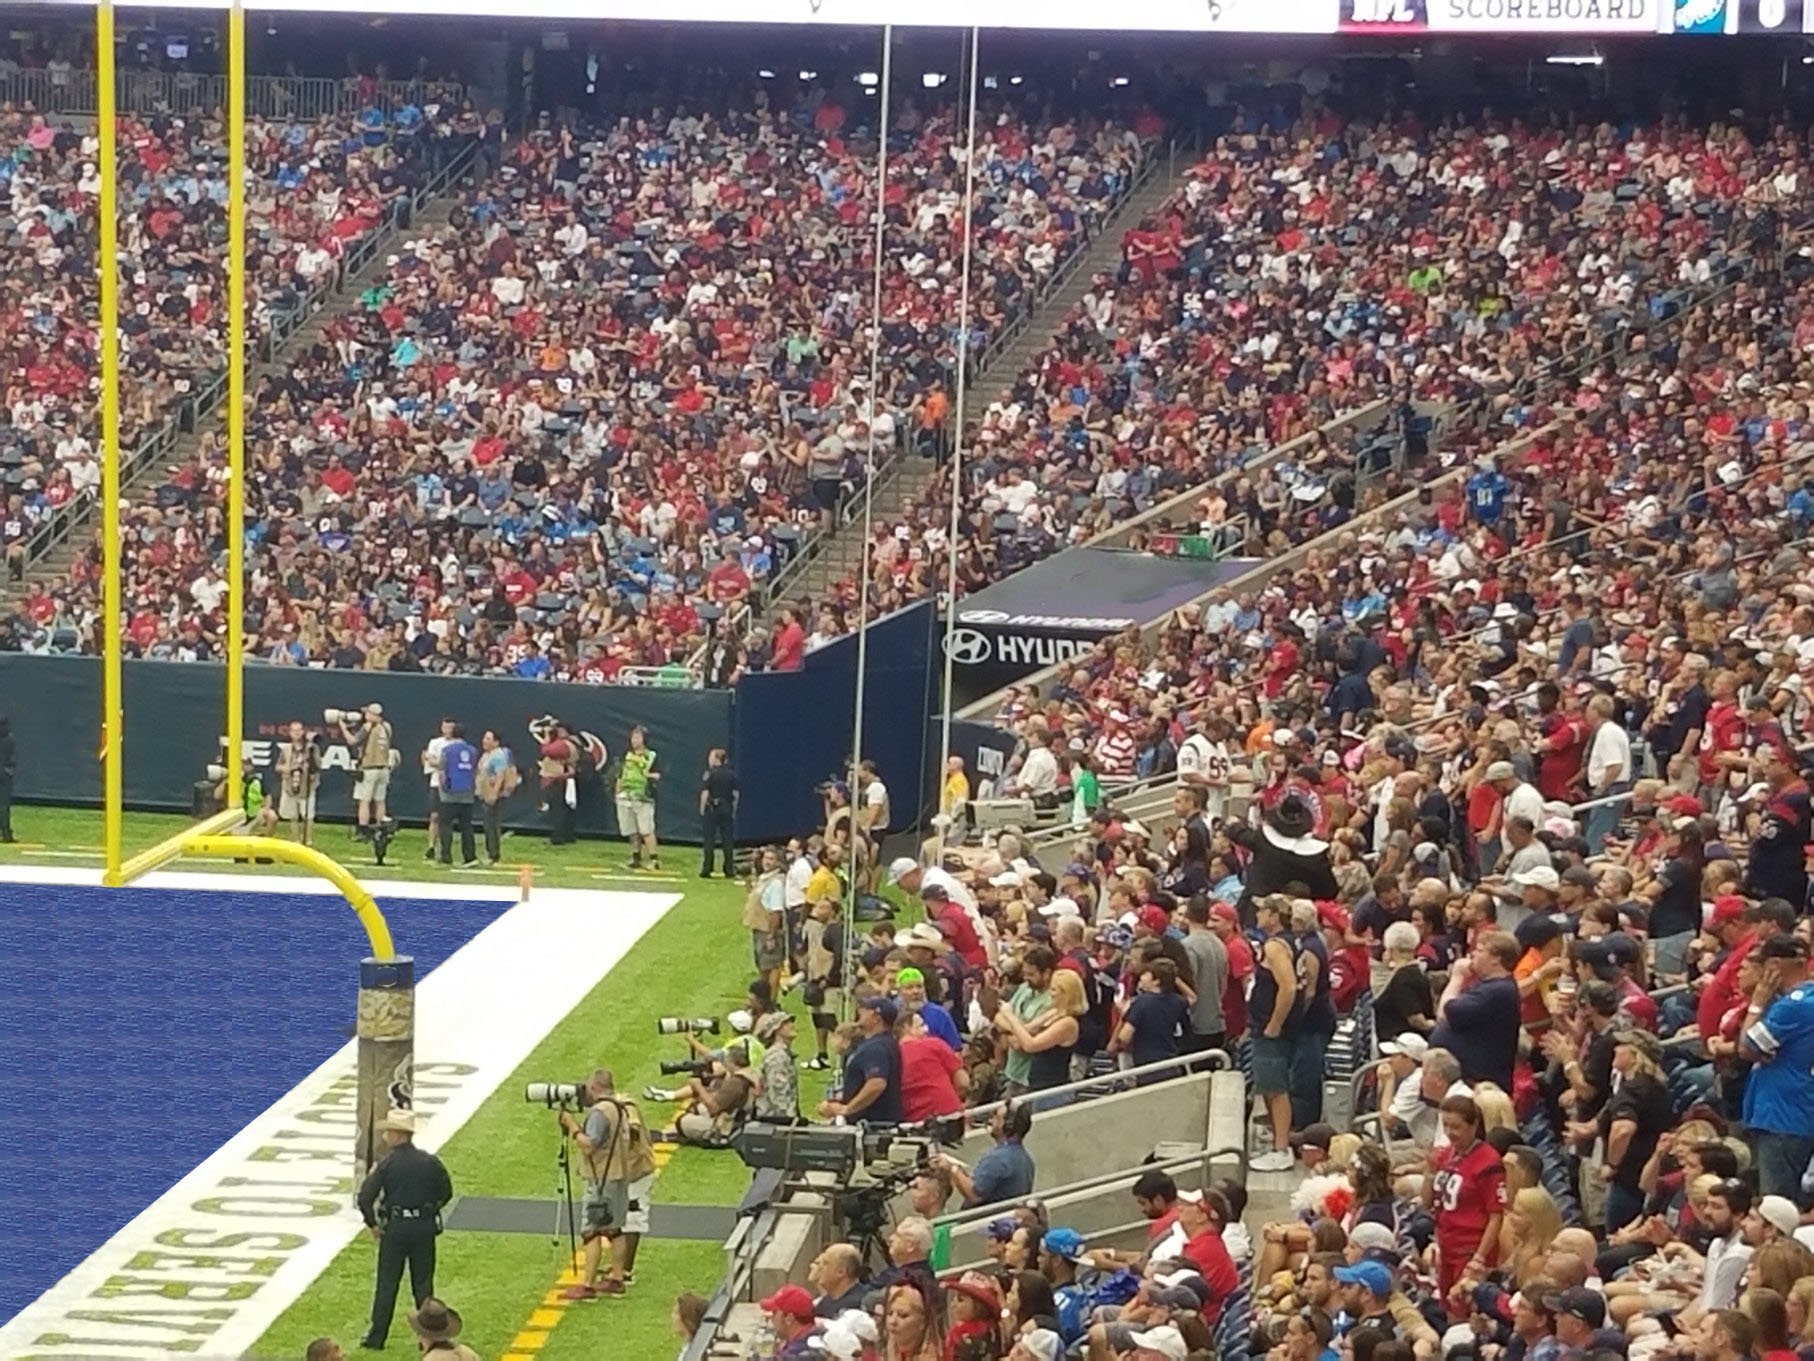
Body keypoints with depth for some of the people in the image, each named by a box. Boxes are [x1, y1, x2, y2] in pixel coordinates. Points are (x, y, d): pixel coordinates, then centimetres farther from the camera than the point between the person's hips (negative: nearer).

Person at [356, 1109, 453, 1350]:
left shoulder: (387, 1164, -10)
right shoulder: (430, 1162, -1)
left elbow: (365, 1198, -15)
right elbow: (446, 1193, 9)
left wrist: (372, 1224, -2)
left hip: (395, 1228, -3)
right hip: (425, 1227, 3)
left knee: (387, 1284, 7)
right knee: (423, 1283, 11)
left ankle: (376, 1338, 10)